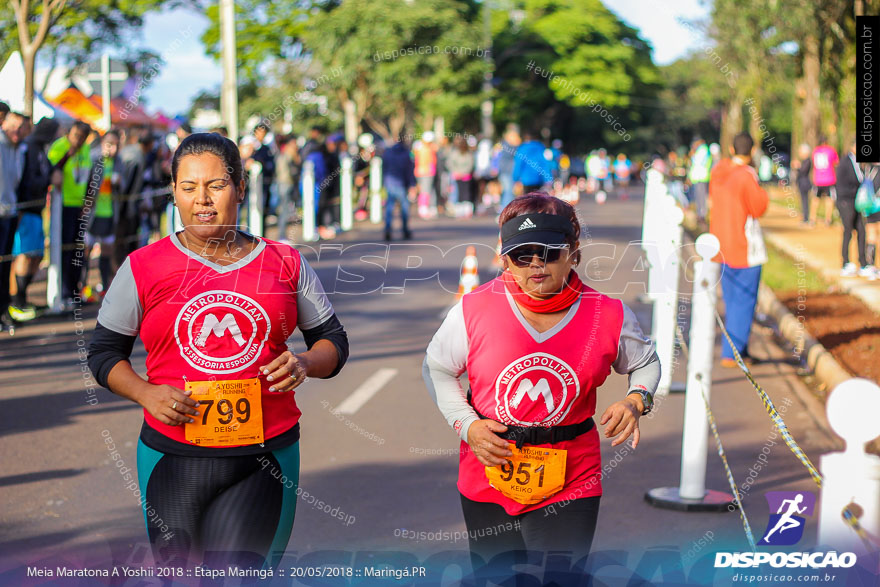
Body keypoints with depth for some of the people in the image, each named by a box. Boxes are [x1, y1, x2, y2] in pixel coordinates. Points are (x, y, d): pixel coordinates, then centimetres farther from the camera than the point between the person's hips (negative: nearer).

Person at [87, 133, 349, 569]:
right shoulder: (143, 267, 3)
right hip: (173, 456, 0)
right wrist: (146, 393, -9)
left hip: (267, 456, 0)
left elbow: (334, 341, 13)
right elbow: (103, 352, 9)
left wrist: (306, 363, -10)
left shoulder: (284, 263, 5)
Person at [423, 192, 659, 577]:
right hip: (488, 481, 1)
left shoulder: (608, 316, -8)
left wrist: (635, 401, -10)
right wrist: (467, 425, -10)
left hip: (569, 484, -1)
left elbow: (645, 363, 11)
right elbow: (436, 369, 4)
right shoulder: (474, 310, -11)